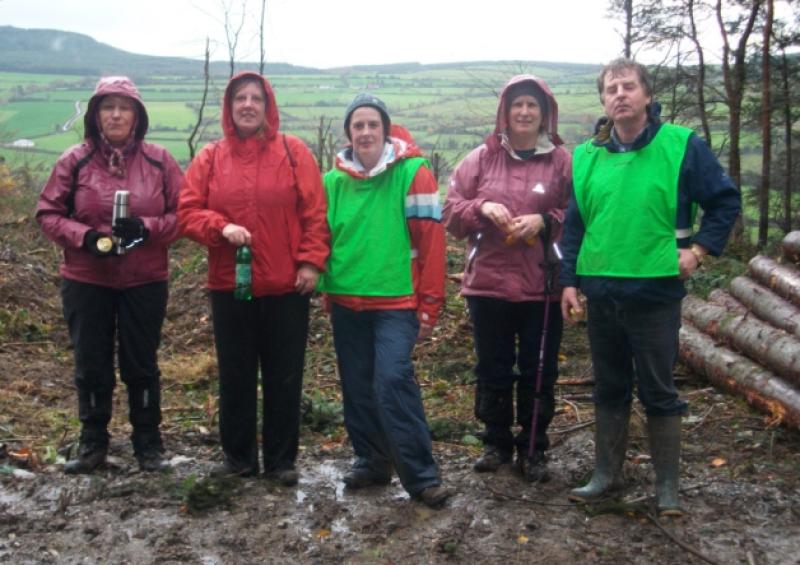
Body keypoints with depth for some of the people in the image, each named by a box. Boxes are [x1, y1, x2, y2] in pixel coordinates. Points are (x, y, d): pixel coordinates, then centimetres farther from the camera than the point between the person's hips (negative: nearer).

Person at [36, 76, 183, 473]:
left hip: (145, 282, 0)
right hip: (86, 282, 1)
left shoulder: (159, 161, -3)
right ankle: (92, 443, 26)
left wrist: (147, 228, -18)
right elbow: (48, 213, 0)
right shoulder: (74, 161, -3)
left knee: (141, 364, 10)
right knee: (91, 365, 10)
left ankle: (148, 443, 25)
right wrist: (85, 237, -16)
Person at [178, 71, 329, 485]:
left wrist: (311, 261, -11)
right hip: (228, 286, 2)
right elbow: (187, 213, 2)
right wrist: (221, 227, -16)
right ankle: (237, 456, 25)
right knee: (235, 376, 11)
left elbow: (314, 213, -3)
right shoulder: (210, 157, 5)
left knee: (284, 377, 6)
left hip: (286, 286, -2)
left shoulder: (294, 152, 1)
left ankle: (281, 460, 19)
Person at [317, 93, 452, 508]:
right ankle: (371, 461, 27)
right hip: (346, 303, 5)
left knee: (393, 380, -16)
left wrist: (429, 304, -9)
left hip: (396, 302, -5)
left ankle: (421, 476, -7)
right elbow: (323, 238, 15)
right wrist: (326, 291, 11)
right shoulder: (334, 181, 6)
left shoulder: (412, 173, -6)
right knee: (358, 389, 11)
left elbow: (431, 240, -8)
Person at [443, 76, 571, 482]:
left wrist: (544, 221, -15)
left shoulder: (561, 161, 0)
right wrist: (481, 208, -13)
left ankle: (533, 449, 22)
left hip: (541, 287, -1)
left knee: (538, 372, 8)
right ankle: (496, 443, 28)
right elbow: (451, 212, 5)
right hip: (487, 283, 2)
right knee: (493, 369, 12)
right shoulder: (482, 158, 5)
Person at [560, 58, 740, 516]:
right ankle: (608, 474, 28)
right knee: (610, 389, 15)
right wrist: (570, 280, 6)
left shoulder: (681, 145, -5)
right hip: (602, 293, 4)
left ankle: (668, 484, 19)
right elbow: (575, 223, 10)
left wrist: (699, 250, -8)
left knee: (659, 391, 6)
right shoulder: (587, 155, 6)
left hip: (657, 292, -4)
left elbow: (726, 201, 0)